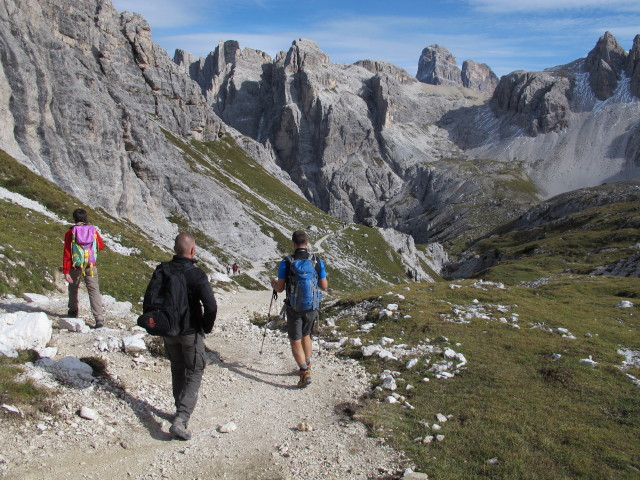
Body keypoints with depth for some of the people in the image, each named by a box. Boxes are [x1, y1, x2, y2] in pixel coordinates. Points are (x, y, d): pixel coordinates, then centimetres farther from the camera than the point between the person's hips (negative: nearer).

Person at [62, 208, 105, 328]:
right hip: (91, 267, 0)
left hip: (75, 267, 0)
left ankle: (73, 311, 41)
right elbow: (101, 246, 14)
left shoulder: (70, 232, -7)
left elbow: (67, 253, -9)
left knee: (73, 288, 25)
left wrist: (66, 271, -7)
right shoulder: (93, 230, -1)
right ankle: (99, 318, -15)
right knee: (94, 291, -3)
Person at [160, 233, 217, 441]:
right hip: (190, 332, -5)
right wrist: (207, 328, -7)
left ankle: (181, 410, 35)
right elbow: (211, 306, -25)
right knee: (194, 373, 6)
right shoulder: (196, 275, -21)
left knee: (177, 369, 22)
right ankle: (181, 419, -5)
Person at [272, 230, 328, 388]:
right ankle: (307, 365, 36)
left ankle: (304, 371, -9)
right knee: (306, 335, 25)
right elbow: (324, 286, -3)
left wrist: (274, 284, 13)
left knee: (295, 341, 6)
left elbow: (280, 288, -10)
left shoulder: (286, 262, -13)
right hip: (312, 307, 3)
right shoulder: (317, 261, -7)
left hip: (293, 308, -3)